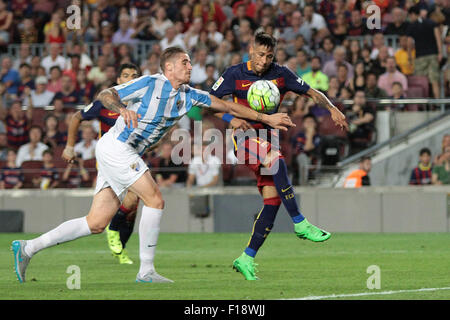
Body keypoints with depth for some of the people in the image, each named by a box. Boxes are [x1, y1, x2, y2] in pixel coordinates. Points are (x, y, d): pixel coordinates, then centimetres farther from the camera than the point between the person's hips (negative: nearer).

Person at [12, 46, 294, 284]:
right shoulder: (149, 84, -9)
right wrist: (122, 109, -32)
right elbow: (105, 94, -12)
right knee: (155, 200, -14)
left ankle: (28, 248, 4)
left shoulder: (188, 96, 12)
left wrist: (265, 118, 18)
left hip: (126, 156, 8)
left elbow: (227, 105, 18)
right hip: (115, 146, -8)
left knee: (97, 224, 2)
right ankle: (146, 270, -9)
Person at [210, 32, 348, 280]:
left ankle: (247, 259, 0)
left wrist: (331, 108, -9)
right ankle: (300, 224, -31)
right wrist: (231, 118, -18)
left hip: (269, 139, 4)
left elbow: (312, 93, 9)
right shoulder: (235, 75, -3)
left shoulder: (280, 74, 4)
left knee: (273, 200, -7)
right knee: (276, 161, -35)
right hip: (246, 138, -4)